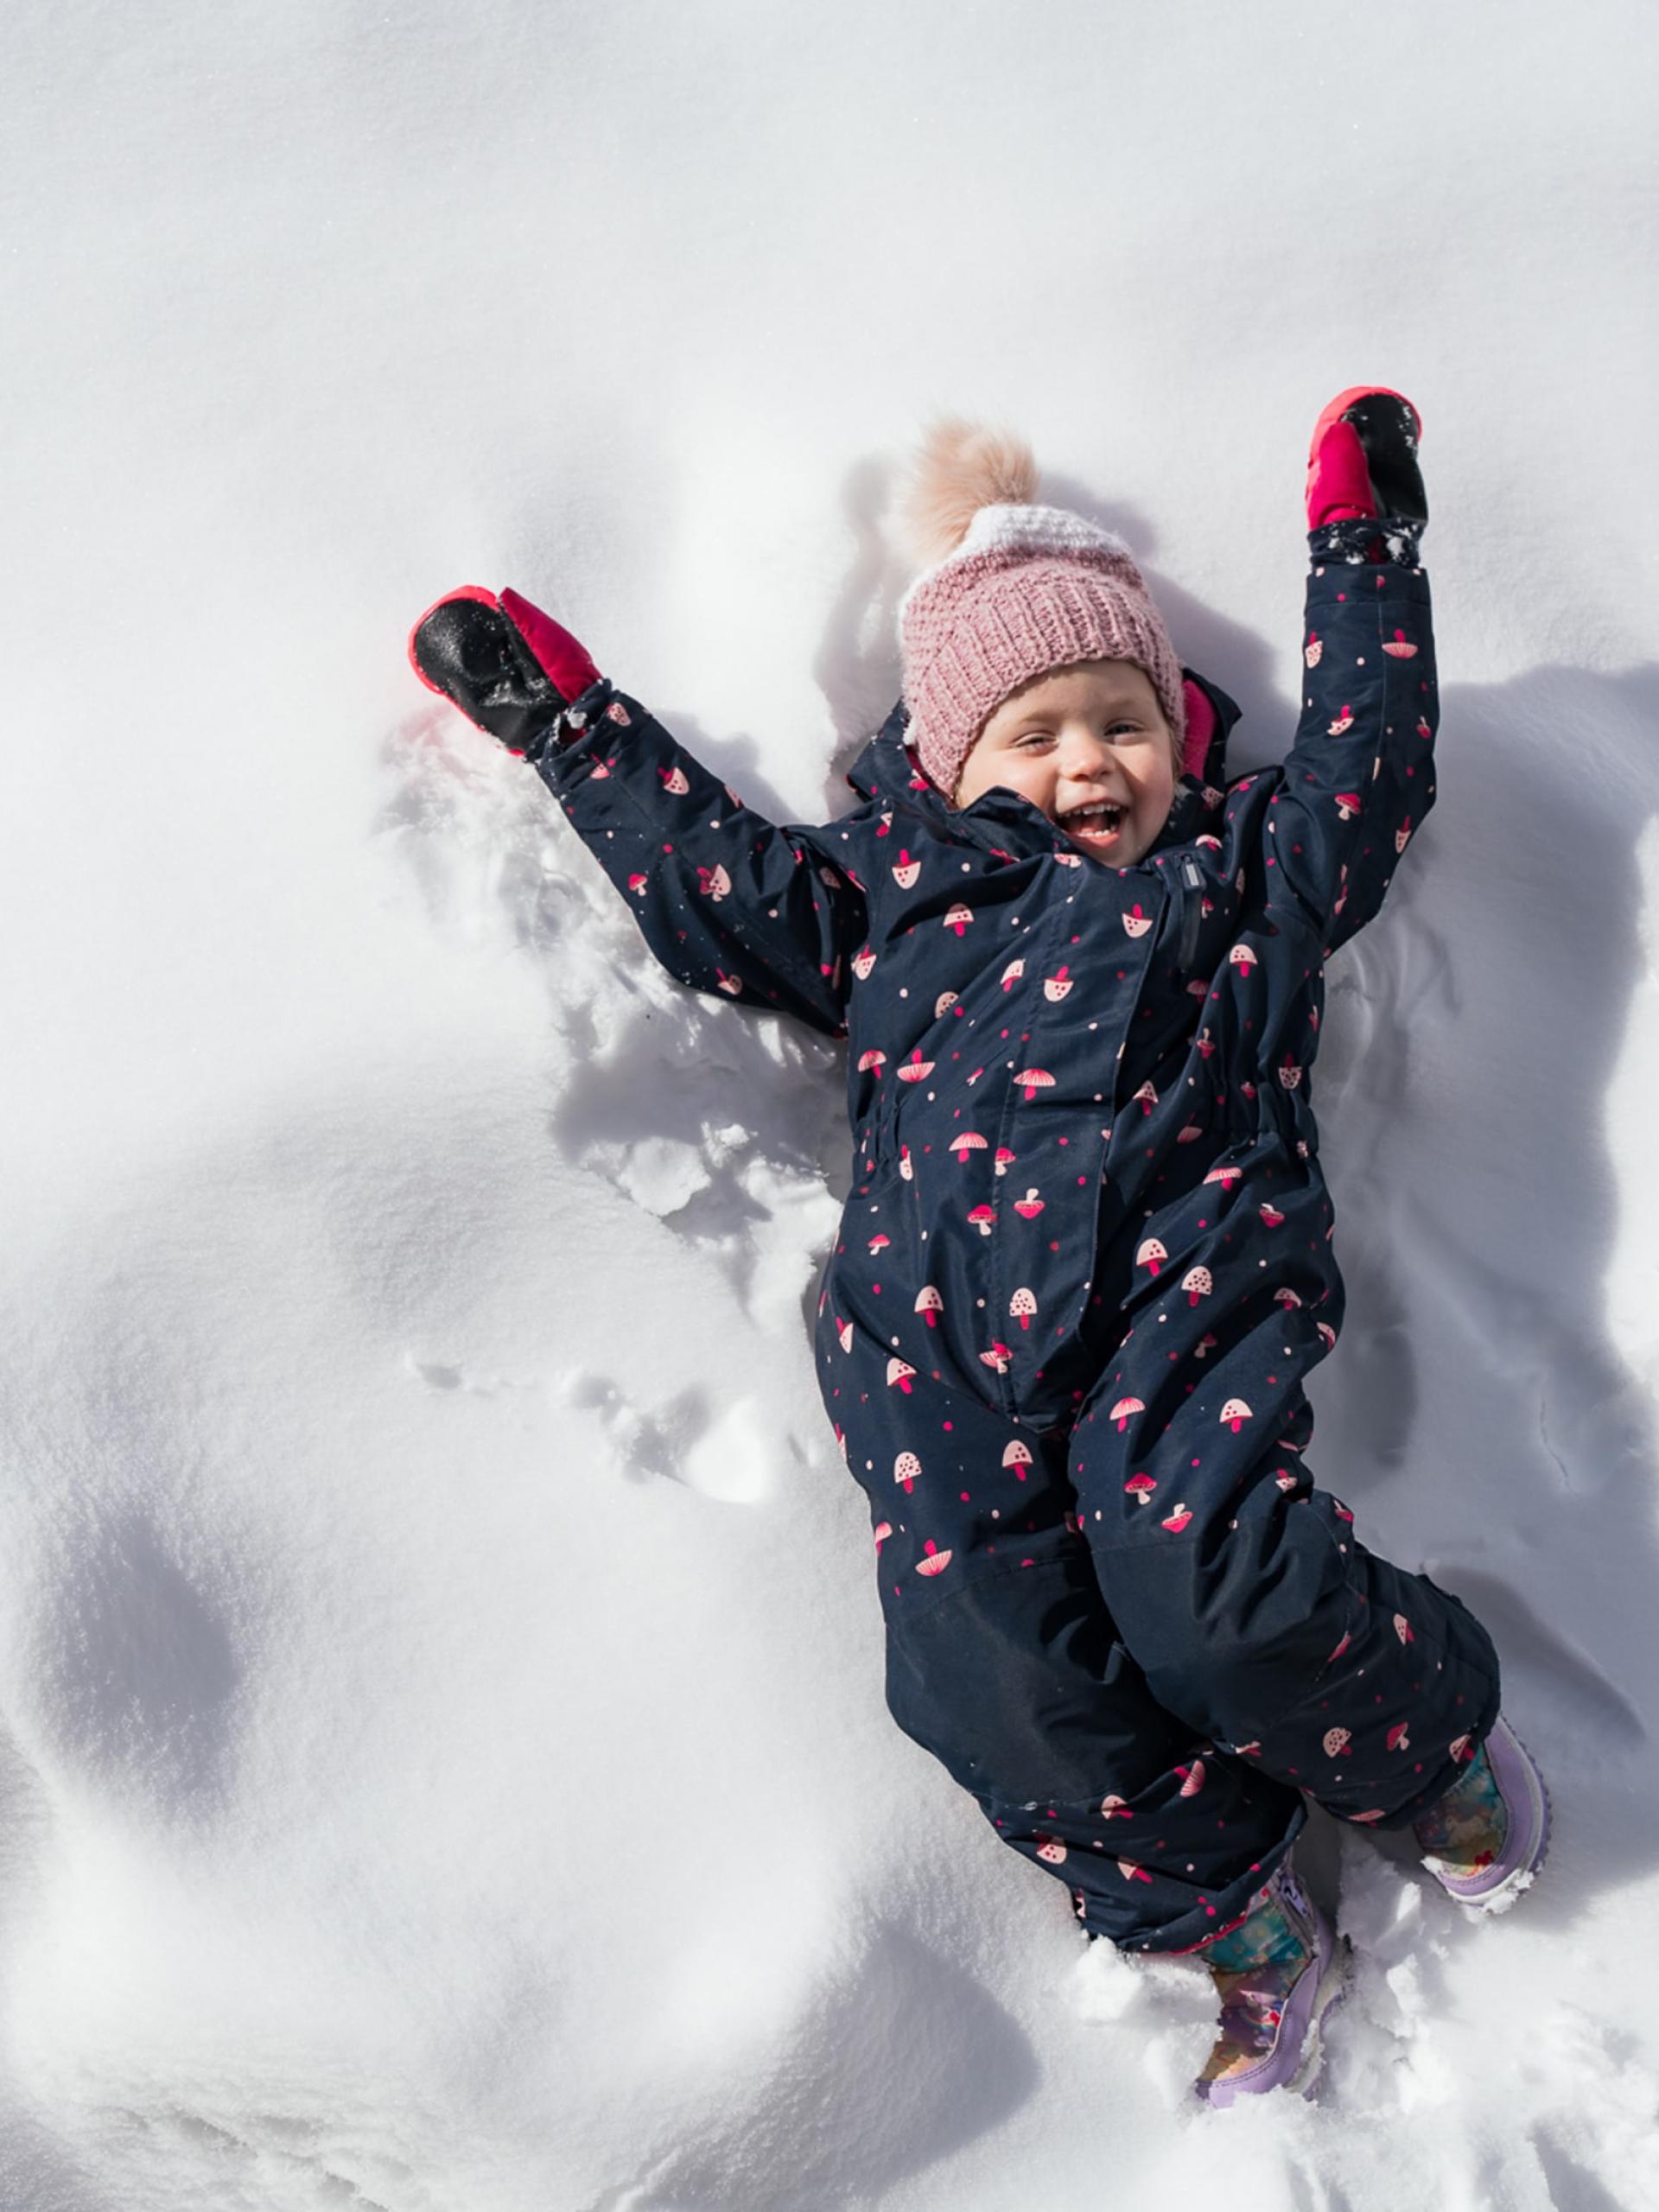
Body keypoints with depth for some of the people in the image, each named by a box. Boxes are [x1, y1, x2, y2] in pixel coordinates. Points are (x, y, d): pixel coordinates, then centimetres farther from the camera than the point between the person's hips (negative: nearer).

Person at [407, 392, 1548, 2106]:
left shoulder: (1239, 872, 26)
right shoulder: (896, 906, 25)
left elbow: (1363, 771, 23)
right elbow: (712, 881, 23)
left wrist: (1363, 551, 28)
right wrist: (562, 717, 25)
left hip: (1179, 1290, -1)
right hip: (941, 1338, 2)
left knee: (1208, 1586, -26)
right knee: (1002, 1676, -16)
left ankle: (1435, 1743, 8)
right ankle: (1248, 1934, 8)